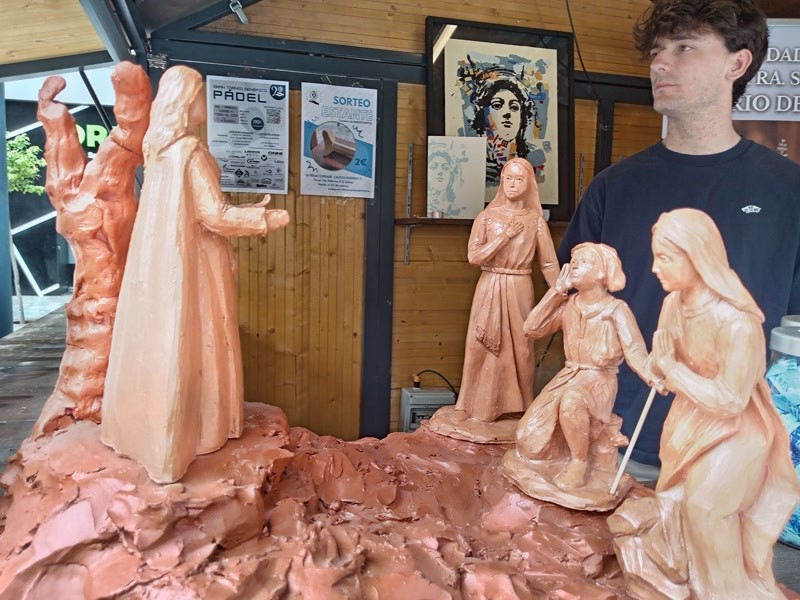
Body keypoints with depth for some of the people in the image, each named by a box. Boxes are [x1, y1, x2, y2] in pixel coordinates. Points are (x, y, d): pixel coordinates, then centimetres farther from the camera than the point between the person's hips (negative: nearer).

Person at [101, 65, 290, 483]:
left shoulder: (161, 148, 10)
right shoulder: (189, 150, -17)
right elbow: (213, 214, -19)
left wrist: (249, 213, 20)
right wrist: (265, 219, -8)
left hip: (160, 259, 8)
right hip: (189, 261, -8)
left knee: (160, 340, 16)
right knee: (190, 343, 1)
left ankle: (146, 426, 29)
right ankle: (195, 431, 13)